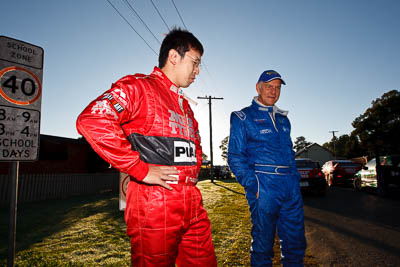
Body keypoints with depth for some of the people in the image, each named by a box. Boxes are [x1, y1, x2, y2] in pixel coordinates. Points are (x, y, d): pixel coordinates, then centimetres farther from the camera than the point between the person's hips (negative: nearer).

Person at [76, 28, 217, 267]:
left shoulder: (185, 105, 20)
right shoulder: (138, 87, -6)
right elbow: (91, 121, -22)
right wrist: (141, 170, -21)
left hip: (193, 208, 8)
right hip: (154, 209, -8)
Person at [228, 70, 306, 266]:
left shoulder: (283, 119, 20)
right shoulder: (243, 118, 1)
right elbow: (235, 157, -6)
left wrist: (295, 179, 12)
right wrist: (253, 185, -15)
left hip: (291, 186, 6)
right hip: (264, 187, -6)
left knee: (295, 241, 12)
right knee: (263, 243, 4)